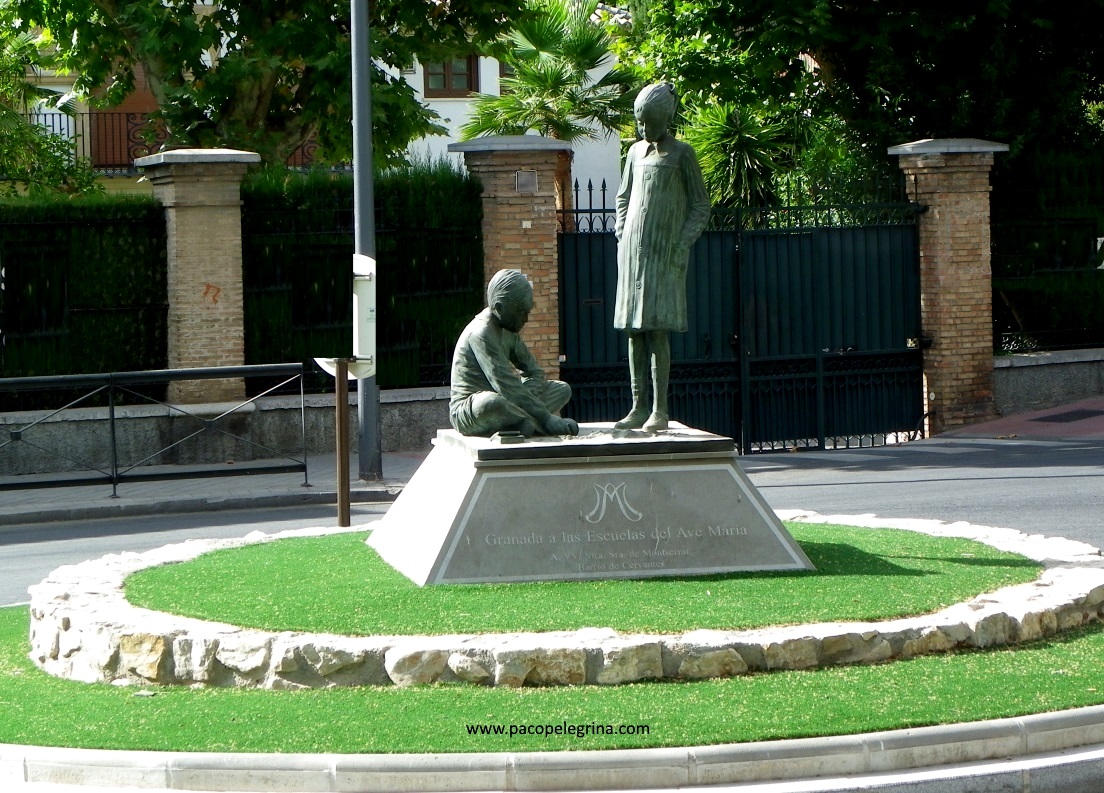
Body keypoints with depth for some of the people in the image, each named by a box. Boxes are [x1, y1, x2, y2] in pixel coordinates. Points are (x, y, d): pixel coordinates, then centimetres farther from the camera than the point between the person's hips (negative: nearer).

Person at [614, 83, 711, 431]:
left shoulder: (681, 154, -3)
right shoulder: (636, 152, 13)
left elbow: (701, 207, -2)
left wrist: (681, 246, -11)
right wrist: (622, 238, 11)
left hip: (664, 255, -6)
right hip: (633, 252, 6)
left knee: (657, 330, -11)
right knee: (634, 331, 3)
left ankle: (660, 410, -11)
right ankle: (639, 407, 6)